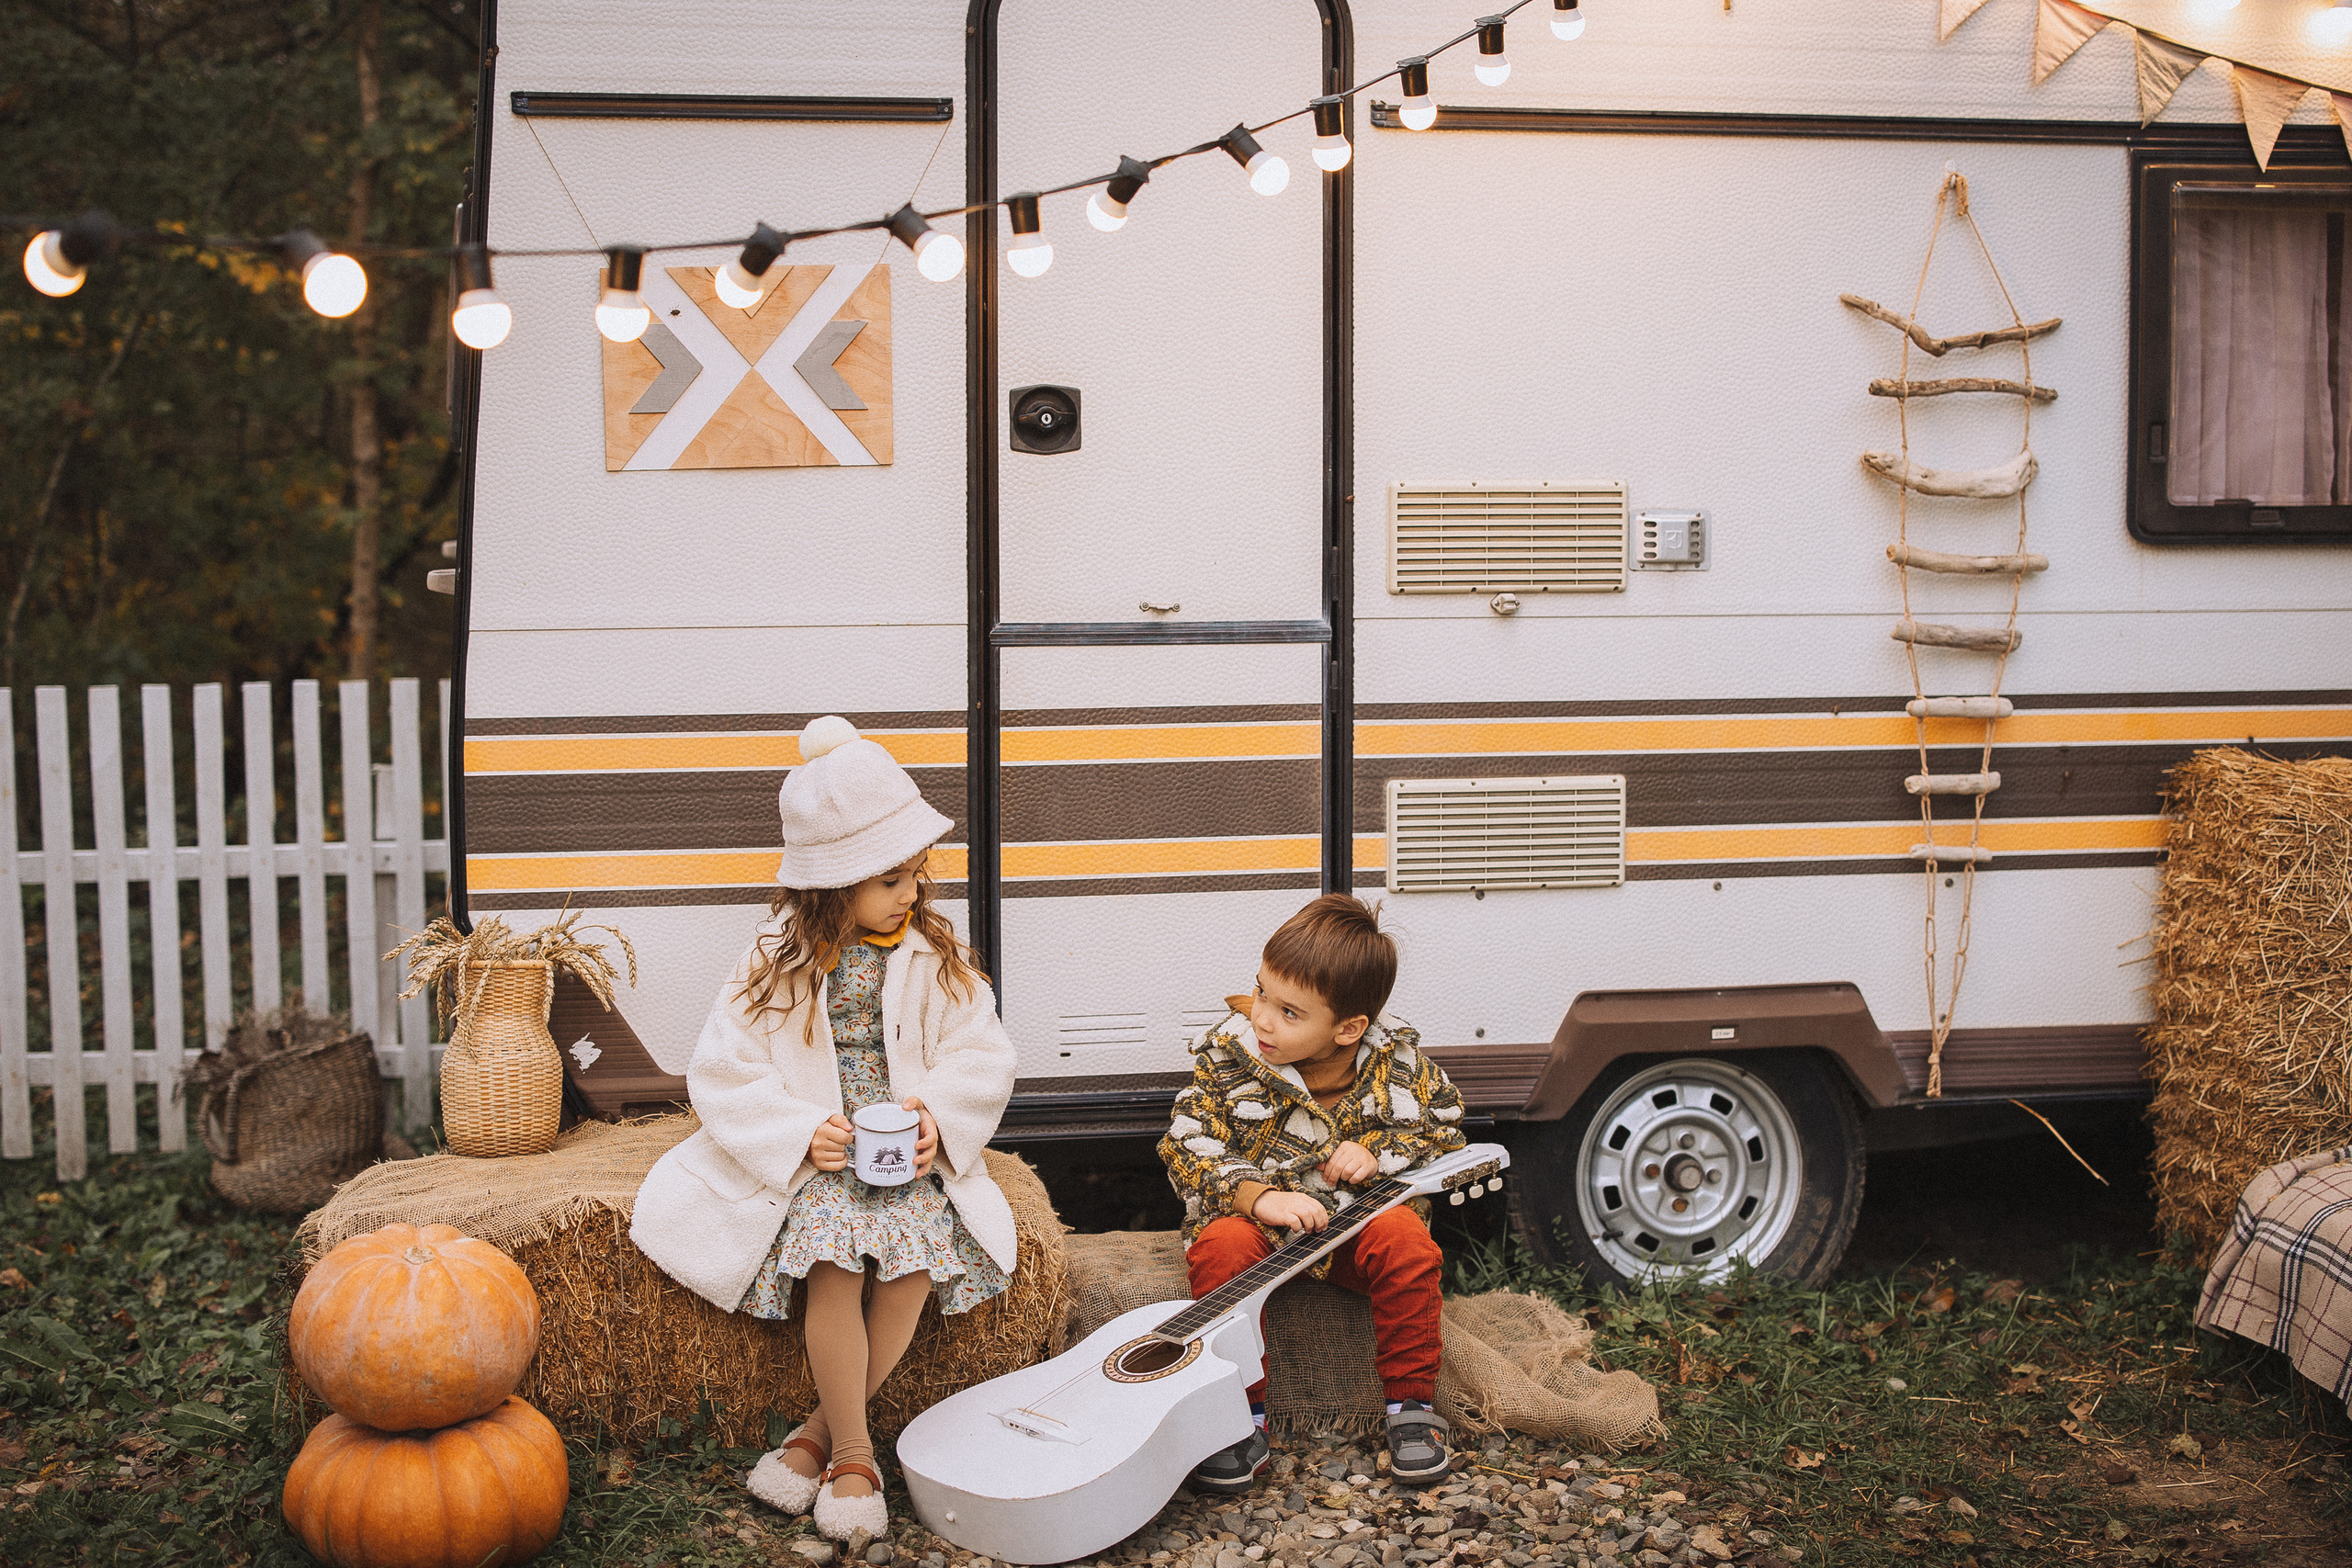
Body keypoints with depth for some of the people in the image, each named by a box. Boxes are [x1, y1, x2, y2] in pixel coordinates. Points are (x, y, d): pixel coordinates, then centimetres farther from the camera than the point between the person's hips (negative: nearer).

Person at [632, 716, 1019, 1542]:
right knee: (833, 1256, -32)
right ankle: (852, 1454, -15)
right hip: (808, 1156, -2)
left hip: (911, 1156, 2)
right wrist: (802, 1132, -18)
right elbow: (724, 1075, -3)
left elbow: (982, 1058, 5)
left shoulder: (936, 958, 5)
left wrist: (938, 1117, -16)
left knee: (920, 1251, -28)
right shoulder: (778, 961, -1)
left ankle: (819, 1433, -9)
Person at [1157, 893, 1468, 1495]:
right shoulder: (1229, 1052, -12)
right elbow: (1186, 1145, -13)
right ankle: (1243, 1419, -20)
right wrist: (1258, 1196, -29)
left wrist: (1379, 1152, -16)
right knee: (1221, 1249, -32)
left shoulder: (1397, 1060, -8)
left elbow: (1446, 1130, 4)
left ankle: (1412, 1405, -13)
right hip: (1254, 1214, 0)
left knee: (1406, 1242, -30)